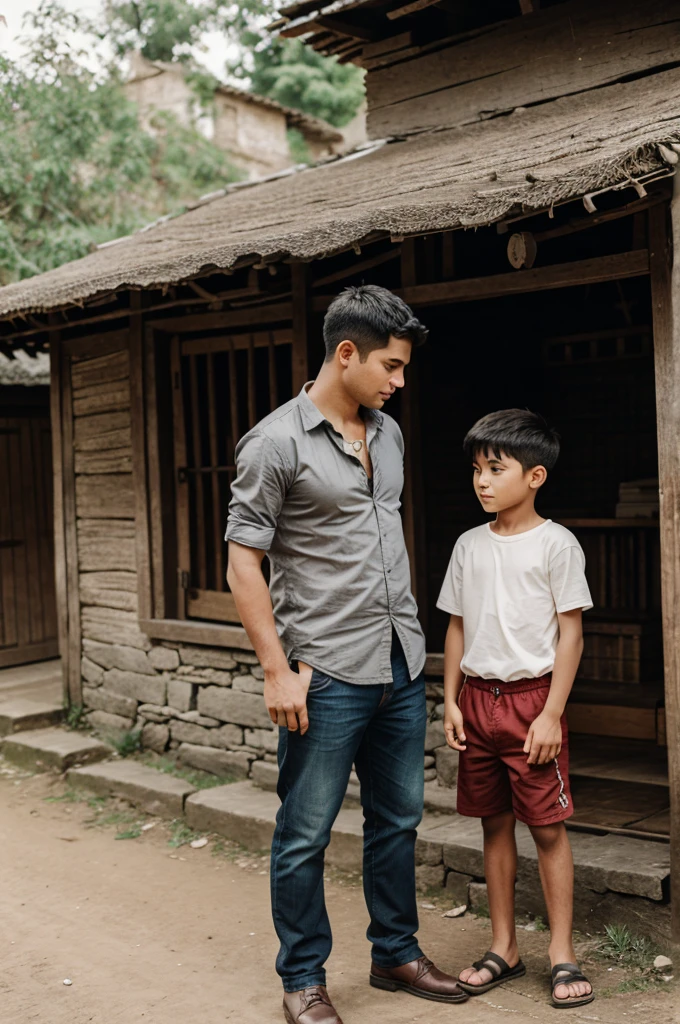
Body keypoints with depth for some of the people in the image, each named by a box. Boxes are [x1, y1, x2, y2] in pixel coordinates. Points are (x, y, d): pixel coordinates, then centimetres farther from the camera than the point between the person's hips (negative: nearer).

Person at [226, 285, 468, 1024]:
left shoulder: (388, 434, 11)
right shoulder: (275, 444, -11)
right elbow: (243, 562, -11)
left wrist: (406, 638, 18)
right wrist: (277, 670, -15)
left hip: (401, 666, 7)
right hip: (328, 675, -7)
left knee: (397, 819, 17)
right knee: (306, 833, 5)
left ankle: (396, 954, 34)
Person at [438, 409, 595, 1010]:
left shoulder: (555, 543, -7)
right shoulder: (470, 545, 8)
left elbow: (570, 633, -8)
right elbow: (458, 628, 12)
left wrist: (551, 713, -12)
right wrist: (451, 701, 6)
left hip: (531, 697, -5)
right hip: (478, 698, 5)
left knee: (547, 825, 1)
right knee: (495, 824, 12)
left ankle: (562, 954, 13)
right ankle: (504, 948, 23)